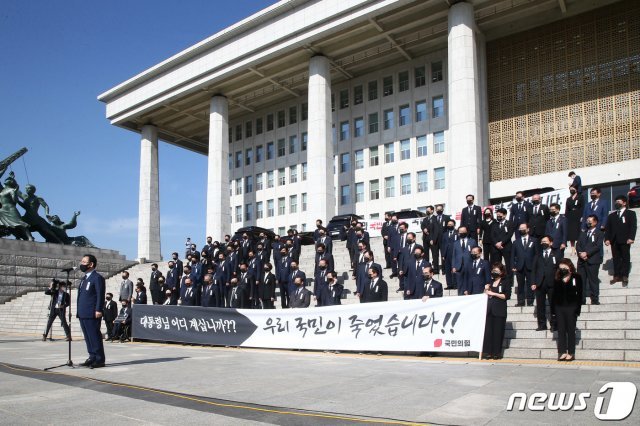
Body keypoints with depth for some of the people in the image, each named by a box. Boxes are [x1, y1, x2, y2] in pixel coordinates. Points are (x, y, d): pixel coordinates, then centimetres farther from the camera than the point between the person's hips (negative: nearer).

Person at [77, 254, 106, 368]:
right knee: (88, 337, 12)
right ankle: (92, 357, 19)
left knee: (94, 337, -5)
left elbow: (100, 295, -14)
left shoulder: (97, 278, -8)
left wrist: (98, 310, -19)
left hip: (92, 314, -9)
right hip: (83, 314, 9)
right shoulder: (84, 278, 20)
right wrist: (78, 311, 16)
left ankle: (100, 360, 0)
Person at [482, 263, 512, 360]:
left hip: (499, 310, -4)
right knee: (488, 331, 1)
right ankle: (488, 352, 6)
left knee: (498, 332, -2)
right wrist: (486, 289, 1)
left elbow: (507, 296, -9)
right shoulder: (491, 281, 15)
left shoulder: (506, 281, 0)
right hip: (489, 309, 4)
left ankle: (497, 353, 6)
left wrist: (494, 293, -11)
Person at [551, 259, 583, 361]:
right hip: (559, 307, 3)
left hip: (571, 307, -3)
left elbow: (579, 294, -3)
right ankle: (562, 352, 6)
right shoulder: (558, 279, 8)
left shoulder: (576, 278, -1)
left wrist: (577, 309, -9)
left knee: (571, 330, 2)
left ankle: (571, 353, 7)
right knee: (561, 330, 3)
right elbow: (554, 294, 7)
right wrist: (553, 309, 2)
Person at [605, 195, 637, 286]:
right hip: (614, 240, 3)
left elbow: (633, 226, -2)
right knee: (616, 258, 3)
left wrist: (631, 238, -15)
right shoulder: (612, 215, 19)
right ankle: (616, 276, 6)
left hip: (625, 240, -3)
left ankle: (625, 277, 3)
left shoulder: (631, 213, 8)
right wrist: (607, 238, 0)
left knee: (625, 258, 0)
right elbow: (608, 228, 12)